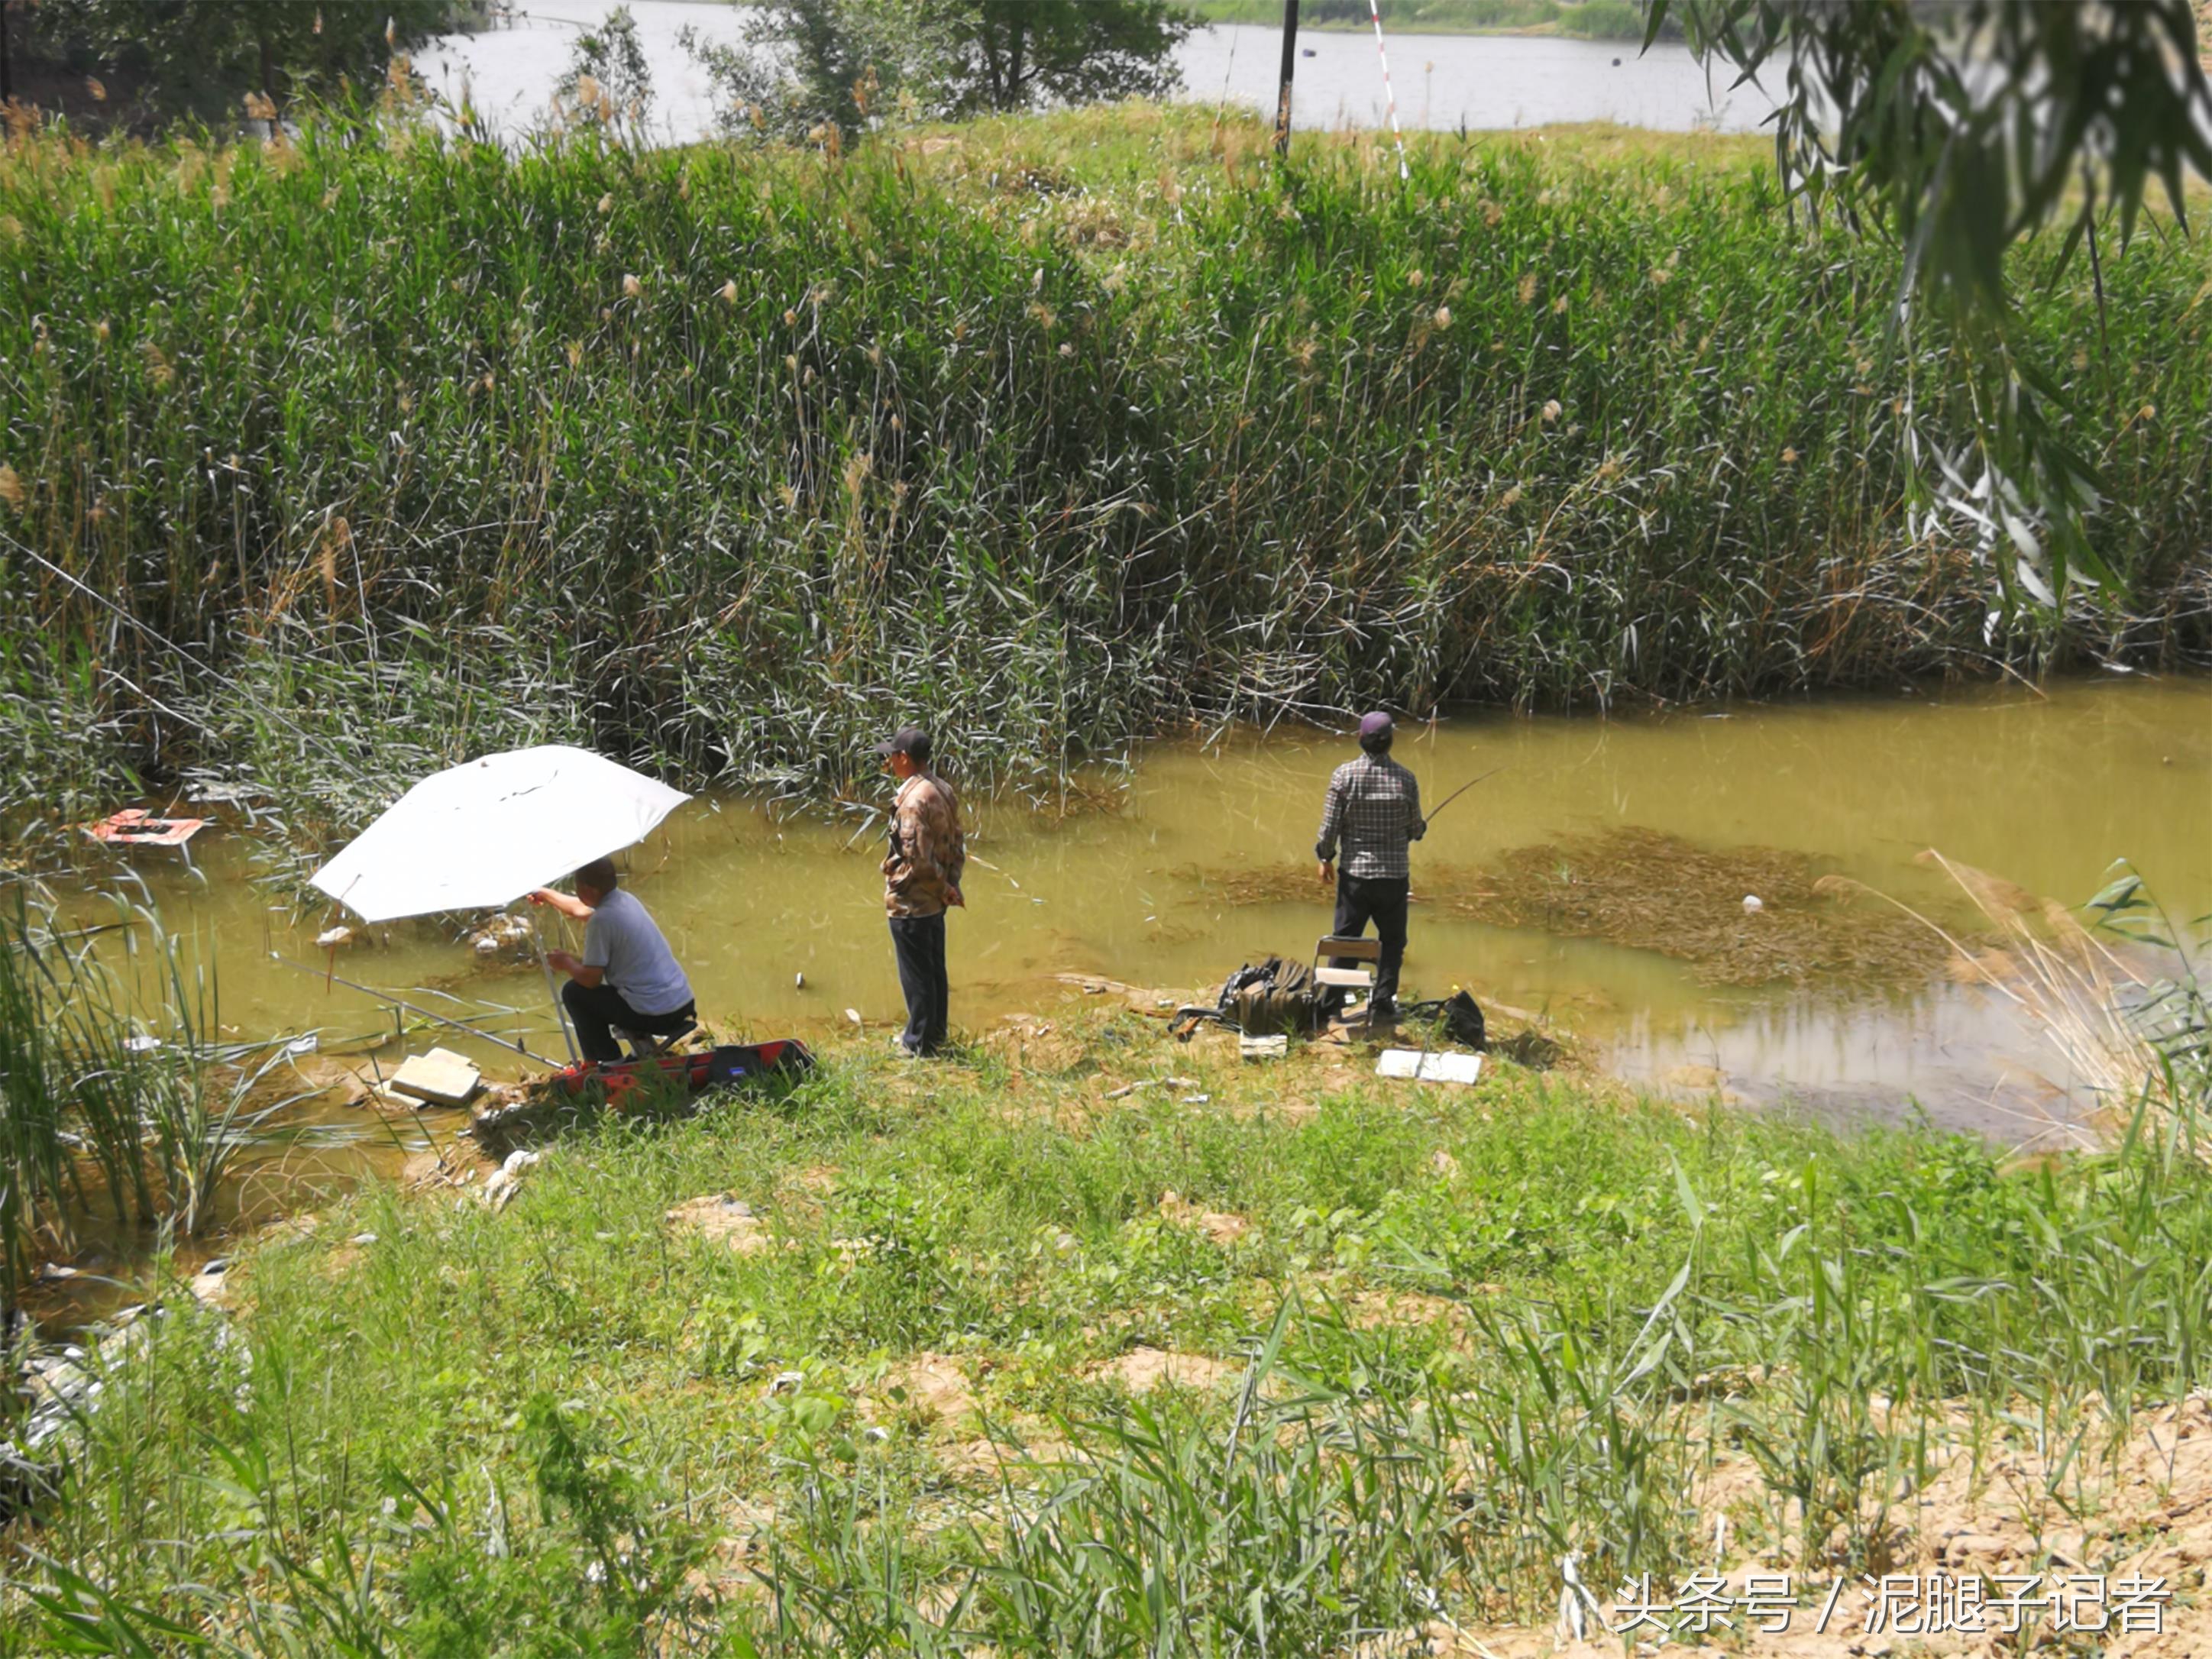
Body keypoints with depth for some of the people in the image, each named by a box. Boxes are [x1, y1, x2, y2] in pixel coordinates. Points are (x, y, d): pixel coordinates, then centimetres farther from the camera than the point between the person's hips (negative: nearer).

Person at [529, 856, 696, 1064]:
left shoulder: (601, 920, -17)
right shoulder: (627, 899, 9)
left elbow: (590, 979, -12)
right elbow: (581, 909, 31)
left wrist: (566, 963, 7)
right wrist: (545, 894, 39)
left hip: (655, 1016, -9)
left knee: (573, 992, 7)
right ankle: (641, 1039, 22)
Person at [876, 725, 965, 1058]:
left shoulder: (913, 799, -23)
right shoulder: (944, 790, 6)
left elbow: (917, 857, -26)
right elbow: (957, 844, 11)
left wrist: (944, 888, -12)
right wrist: (951, 884, 7)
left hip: (910, 902, -9)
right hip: (935, 902, 9)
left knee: (916, 974, 3)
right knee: (934, 969, 18)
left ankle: (919, 1044, 13)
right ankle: (935, 1034, 30)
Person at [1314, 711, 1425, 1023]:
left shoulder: (1345, 775, -9)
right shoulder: (1405, 779, -7)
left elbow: (1330, 826, -7)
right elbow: (1416, 830, 1)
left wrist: (1325, 859, 8)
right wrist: (1419, 828, 25)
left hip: (1355, 874, 0)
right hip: (1395, 875, 0)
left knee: (1344, 939, 10)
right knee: (1392, 941, 13)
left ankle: (1333, 1004, 11)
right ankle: (1383, 1003, 11)